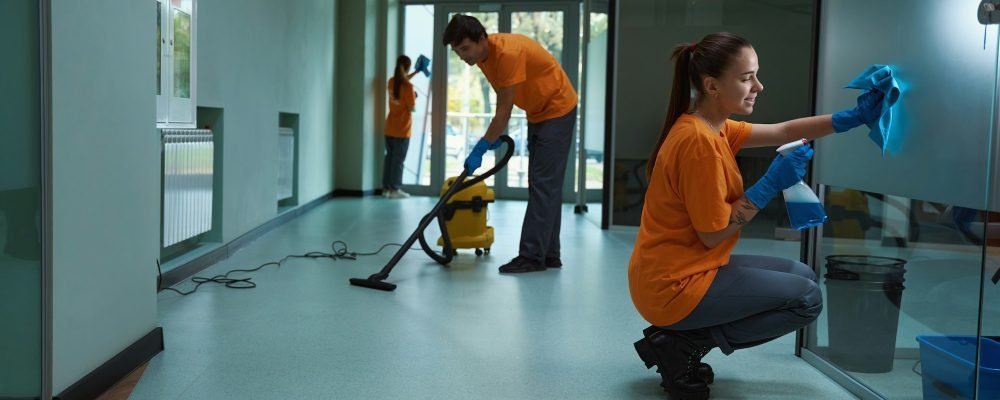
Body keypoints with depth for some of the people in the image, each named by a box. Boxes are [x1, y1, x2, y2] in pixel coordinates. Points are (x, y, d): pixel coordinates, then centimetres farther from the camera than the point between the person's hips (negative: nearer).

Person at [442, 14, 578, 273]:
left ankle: (532, 256, -12)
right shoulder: (482, 53, -3)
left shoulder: (508, 53, -30)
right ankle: (548, 254, 14)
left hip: (557, 111, -9)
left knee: (543, 184, -12)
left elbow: (504, 110, -27)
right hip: (537, 113, 9)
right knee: (543, 184, 9)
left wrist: (480, 149, -24)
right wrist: (497, 134, 5)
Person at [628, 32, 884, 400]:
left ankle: (682, 335, 10)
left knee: (802, 276, 19)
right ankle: (686, 343, -2)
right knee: (806, 298, 0)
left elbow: (782, 132, 10)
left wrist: (852, 118, -2)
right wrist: (771, 184, -17)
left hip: (685, 273, 9)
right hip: (675, 286, -9)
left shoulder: (711, 128, 9)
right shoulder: (699, 142, -23)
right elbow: (713, 234, -20)